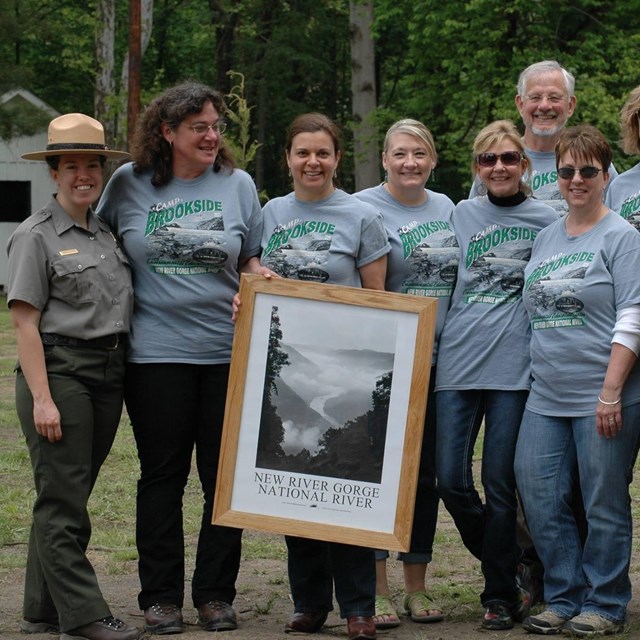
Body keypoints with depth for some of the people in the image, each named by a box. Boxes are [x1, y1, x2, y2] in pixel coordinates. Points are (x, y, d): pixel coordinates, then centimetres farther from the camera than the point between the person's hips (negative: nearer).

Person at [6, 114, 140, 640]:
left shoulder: (106, 235, 16)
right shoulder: (36, 236, -4)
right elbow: (25, 321, -9)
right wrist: (41, 398, -16)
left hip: (109, 373, 7)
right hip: (60, 371, -7)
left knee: (68, 496, 11)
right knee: (63, 499, -6)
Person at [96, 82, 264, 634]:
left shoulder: (237, 185, 6)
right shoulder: (129, 184, 3)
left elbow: (252, 260, 14)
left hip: (228, 352, 1)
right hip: (156, 354, -1)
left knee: (226, 476, 5)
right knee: (162, 476, 4)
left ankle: (216, 594, 15)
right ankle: (160, 596, 12)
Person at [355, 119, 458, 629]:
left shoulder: (446, 208, 12)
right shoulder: (364, 208, -6)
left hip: (436, 362, 5)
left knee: (425, 474, 9)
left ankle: (417, 586, 18)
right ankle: (377, 590, 5)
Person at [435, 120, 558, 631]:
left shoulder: (546, 220, 5)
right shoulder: (461, 215, 12)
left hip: (514, 366, -3)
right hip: (457, 360, 3)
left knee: (499, 483, -1)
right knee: (451, 480, -3)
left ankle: (500, 596, 11)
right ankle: (504, 566, 20)